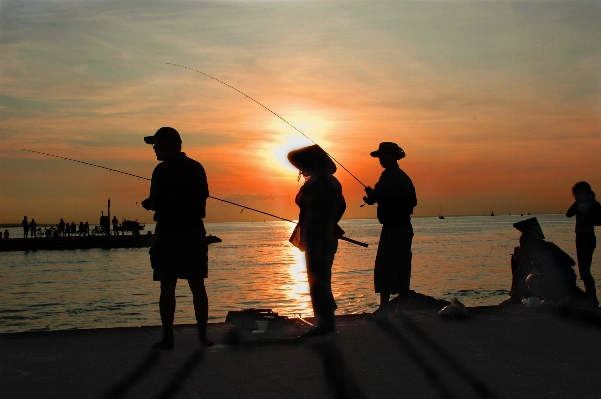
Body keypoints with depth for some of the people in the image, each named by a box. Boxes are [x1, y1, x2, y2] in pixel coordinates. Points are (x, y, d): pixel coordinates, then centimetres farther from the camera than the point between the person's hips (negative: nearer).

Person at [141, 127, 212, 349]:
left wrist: (147, 204, 7)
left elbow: (157, 203, -13)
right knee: (197, 286, 9)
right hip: (195, 231, 5)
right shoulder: (197, 168, 9)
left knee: (167, 287, 1)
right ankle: (203, 335, 11)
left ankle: (168, 337, 1)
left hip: (169, 231, -5)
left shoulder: (163, 170, -8)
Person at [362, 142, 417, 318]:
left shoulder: (388, 176, -12)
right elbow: (413, 201, 19)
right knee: (402, 266, 10)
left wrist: (369, 195, 1)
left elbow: (376, 197, -19)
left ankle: (384, 307, -10)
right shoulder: (404, 177, 15)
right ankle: (400, 306, 14)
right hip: (405, 227, 9)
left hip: (391, 228, -9)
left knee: (384, 267, -8)